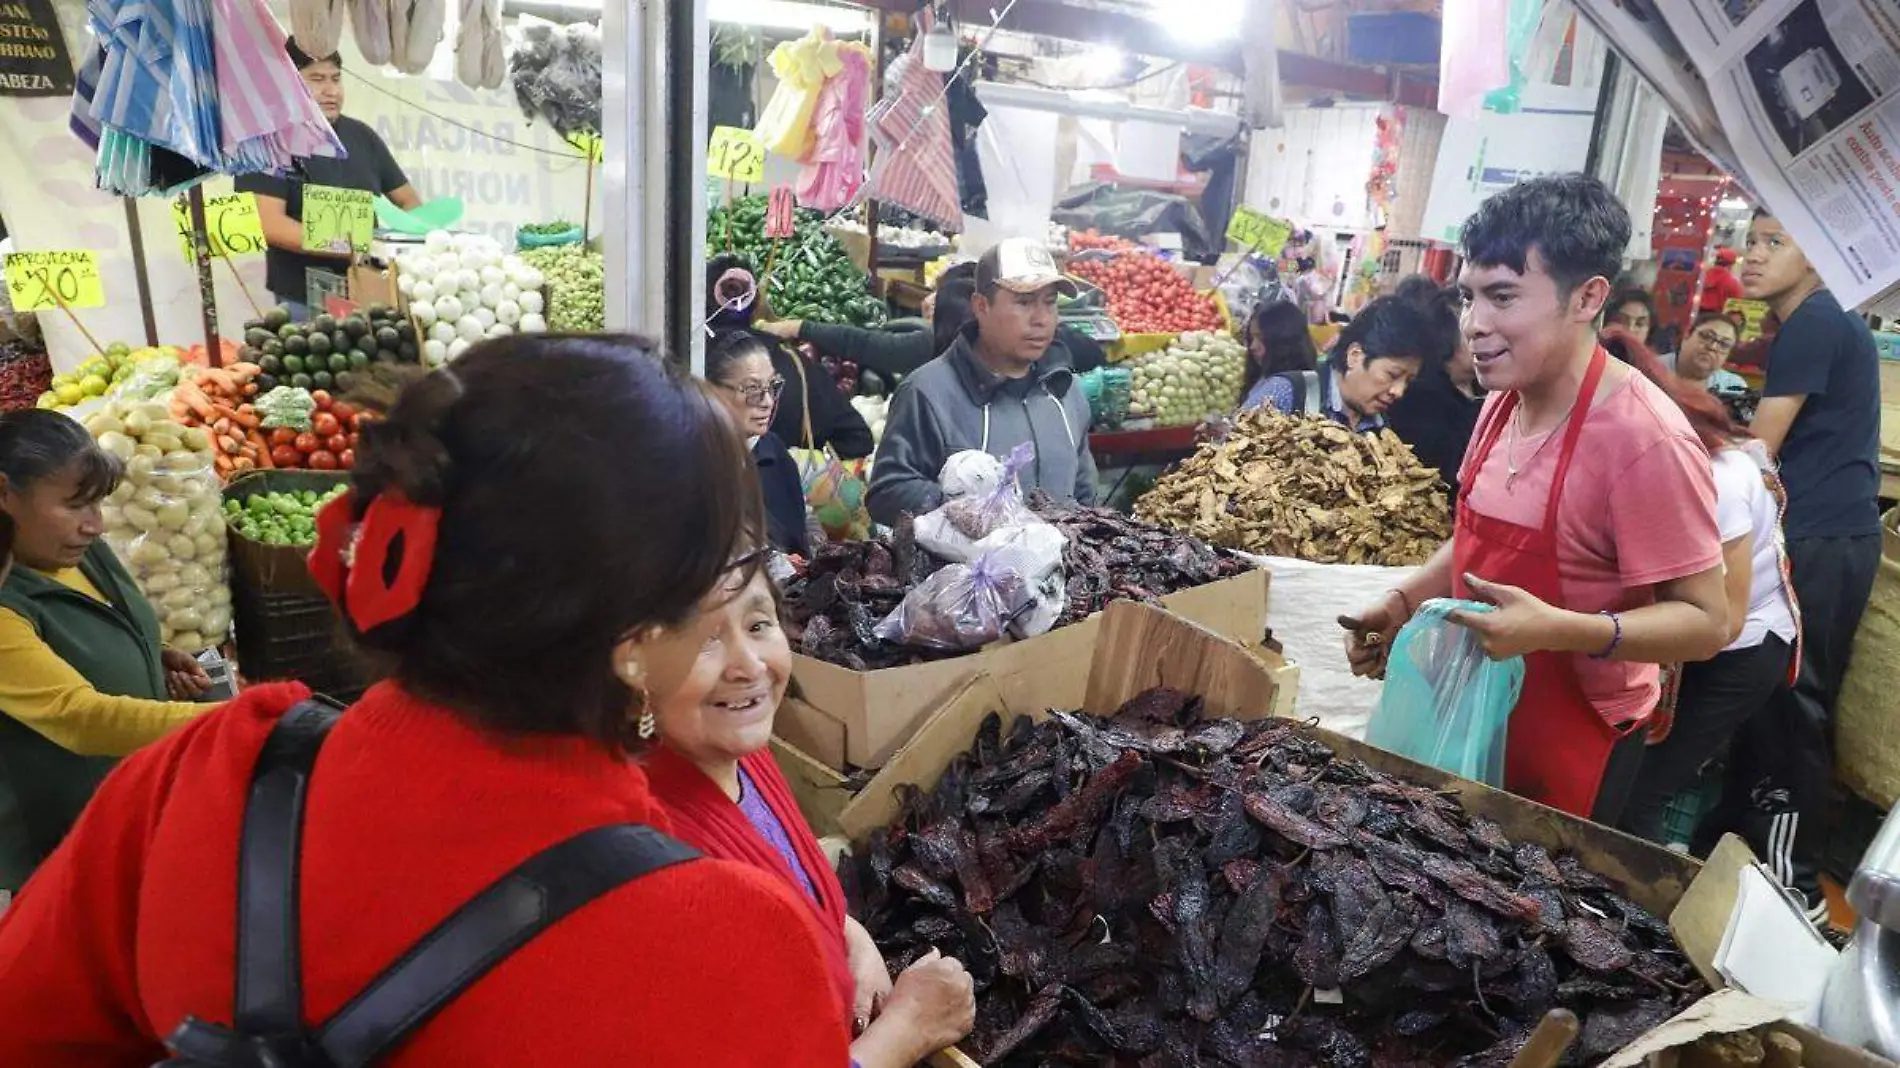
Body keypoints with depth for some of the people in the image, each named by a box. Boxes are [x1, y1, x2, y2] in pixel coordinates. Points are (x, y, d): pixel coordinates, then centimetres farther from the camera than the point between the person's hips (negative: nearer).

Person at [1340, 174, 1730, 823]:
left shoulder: (1645, 440, -25)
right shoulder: (1503, 401, 0)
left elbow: (1706, 622, -21)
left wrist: (1559, 630, -36)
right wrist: (1404, 603, -1)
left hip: (1574, 746, -7)